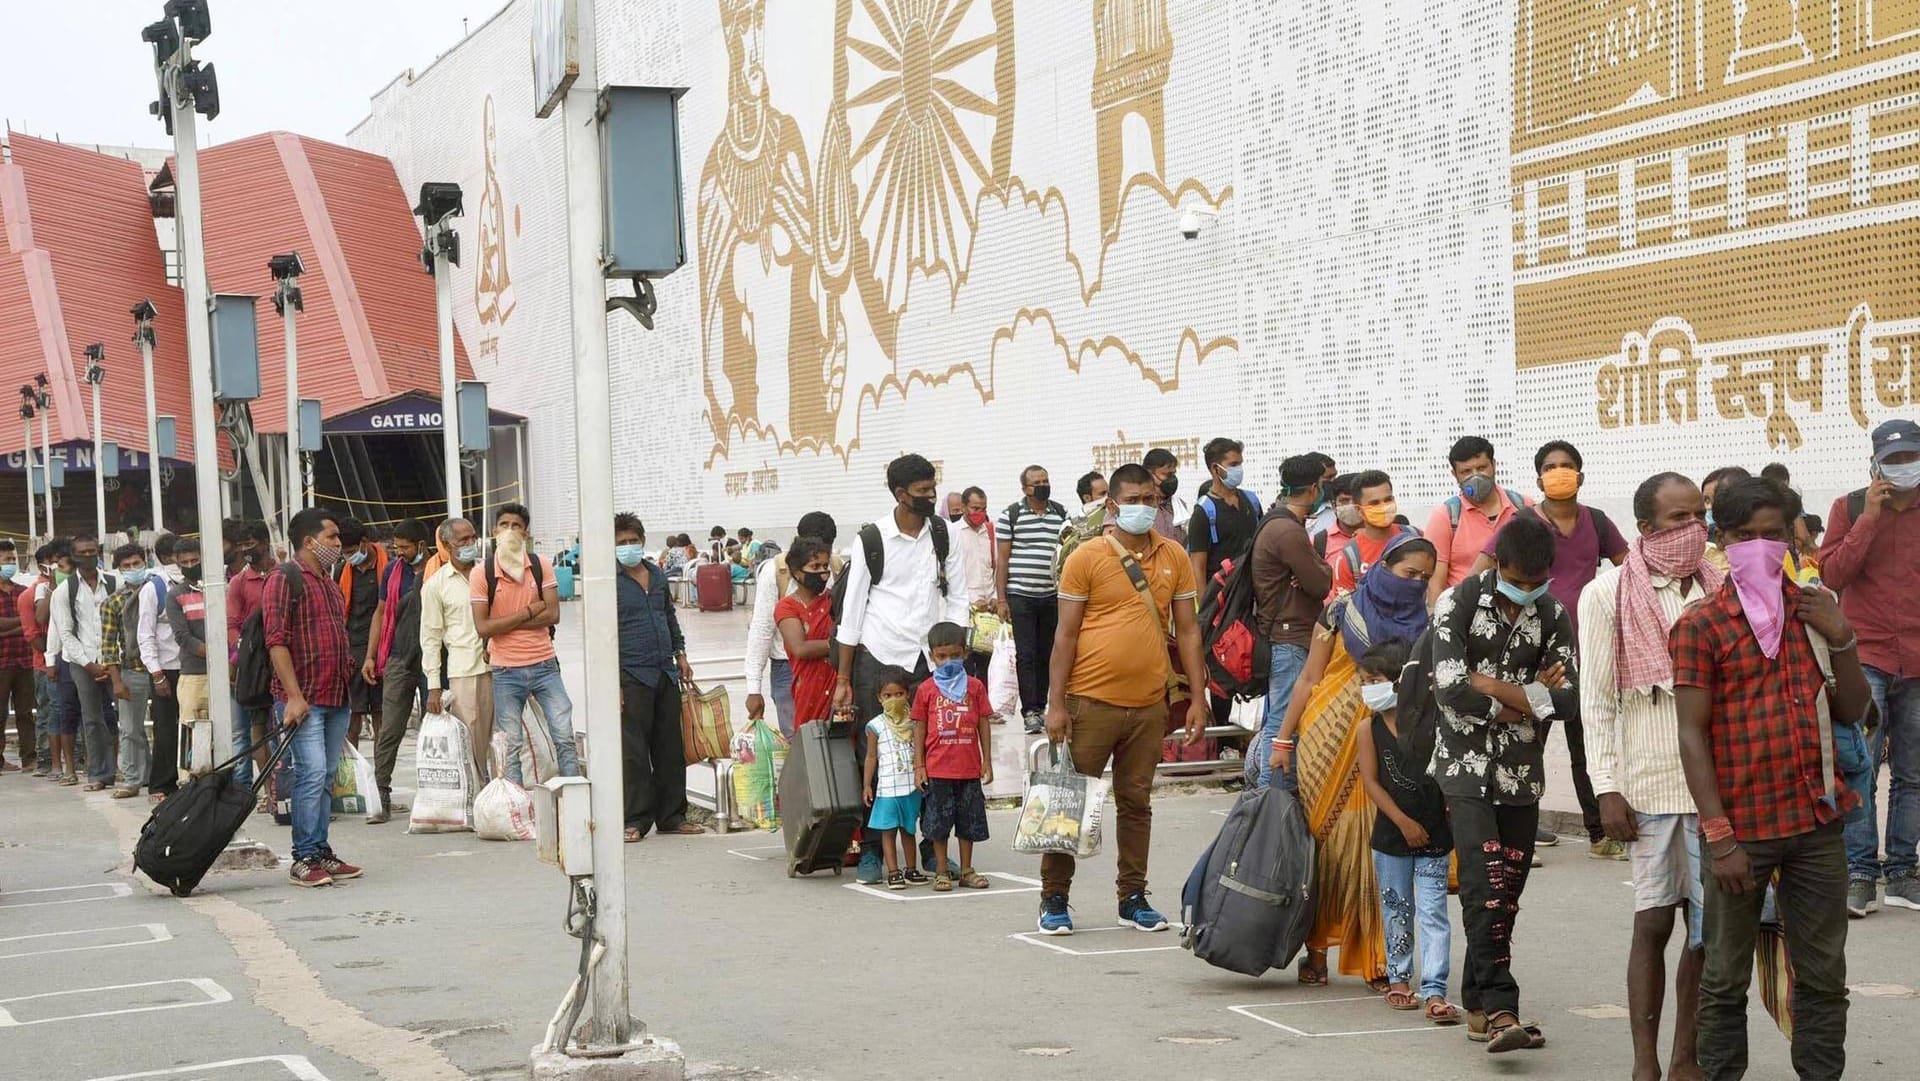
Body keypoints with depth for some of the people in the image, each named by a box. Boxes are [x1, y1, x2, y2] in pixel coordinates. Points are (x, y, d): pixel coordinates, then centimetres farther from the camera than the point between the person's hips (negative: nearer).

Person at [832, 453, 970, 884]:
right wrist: (843, 679, -2)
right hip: (878, 657, -3)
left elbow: (957, 598, 10)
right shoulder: (870, 540, -4)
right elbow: (851, 611, -1)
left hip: (928, 657, 3)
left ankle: (933, 845, 11)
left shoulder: (943, 535, 6)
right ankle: (870, 851, 7)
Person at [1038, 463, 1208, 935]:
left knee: (1136, 802, 12)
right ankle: (1053, 899, 12)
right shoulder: (1086, 558, -4)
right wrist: (1056, 705, -7)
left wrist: (1197, 699, 4)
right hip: (1092, 701, -3)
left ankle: (1133, 897, 21)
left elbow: (1187, 630, 10)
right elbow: (1066, 634, -3)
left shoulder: (1175, 558, 7)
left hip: (1149, 703, 3)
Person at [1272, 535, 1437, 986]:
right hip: (1331, 744, -1)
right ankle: (1316, 950, 13)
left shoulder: (1422, 623, 9)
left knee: (1378, 849, -2)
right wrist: (1284, 739, 3)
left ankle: (1377, 959, 4)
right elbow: (1309, 679, 5)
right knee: (1324, 840, 3)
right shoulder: (1343, 611, 3)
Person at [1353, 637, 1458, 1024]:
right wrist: (1404, 823, -11)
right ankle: (1399, 978, 28)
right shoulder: (1368, 728, -1)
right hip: (1391, 834, 2)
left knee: (1433, 911, -5)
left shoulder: (1433, 720, -5)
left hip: (1434, 833, -2)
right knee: (1396, 910, 13)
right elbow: (1371, 782, -5)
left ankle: (1434, 991, -9)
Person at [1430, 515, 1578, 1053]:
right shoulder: (1458, 603, -6)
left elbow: (1567, 699, -3)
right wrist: (1527, 697, -9)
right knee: (1485, 881, -15)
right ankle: (1500, 1008, -19)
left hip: (1522, 769, 4)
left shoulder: (1553, 615, 5)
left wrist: (1494, 688, -12)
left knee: (1507, 889, 6)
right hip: (1466, 763, -4)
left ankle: (1479, 1004, 18)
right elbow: (1451, 690, -15)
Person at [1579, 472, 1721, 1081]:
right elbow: (1596, 699, -2)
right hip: (1648, 784, -3)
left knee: (1708, 927, 4)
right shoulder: (1607, 595, -1)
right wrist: (1607, 788, -8)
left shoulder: (1717, 592, 9)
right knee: (1654, 921, -1)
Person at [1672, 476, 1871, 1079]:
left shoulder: (1814, 612, 11)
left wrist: (1842, 641, -3)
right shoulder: (1701, 625, -4)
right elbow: (1692, 736, -8)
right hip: (1741, 826, -4)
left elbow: (1852, 713, 14)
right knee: (1726, 978, 5)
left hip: (1817, 824, 4)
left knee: (1824, 976, 9)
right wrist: (1720, 837, -14)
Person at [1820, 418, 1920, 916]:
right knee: (1858, 770, -8)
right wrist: (1869, 517, -11)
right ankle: (1858, 873, -4)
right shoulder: (1850, 508, 4)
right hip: (1866, 658, -2)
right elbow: (1832, 574, -7)